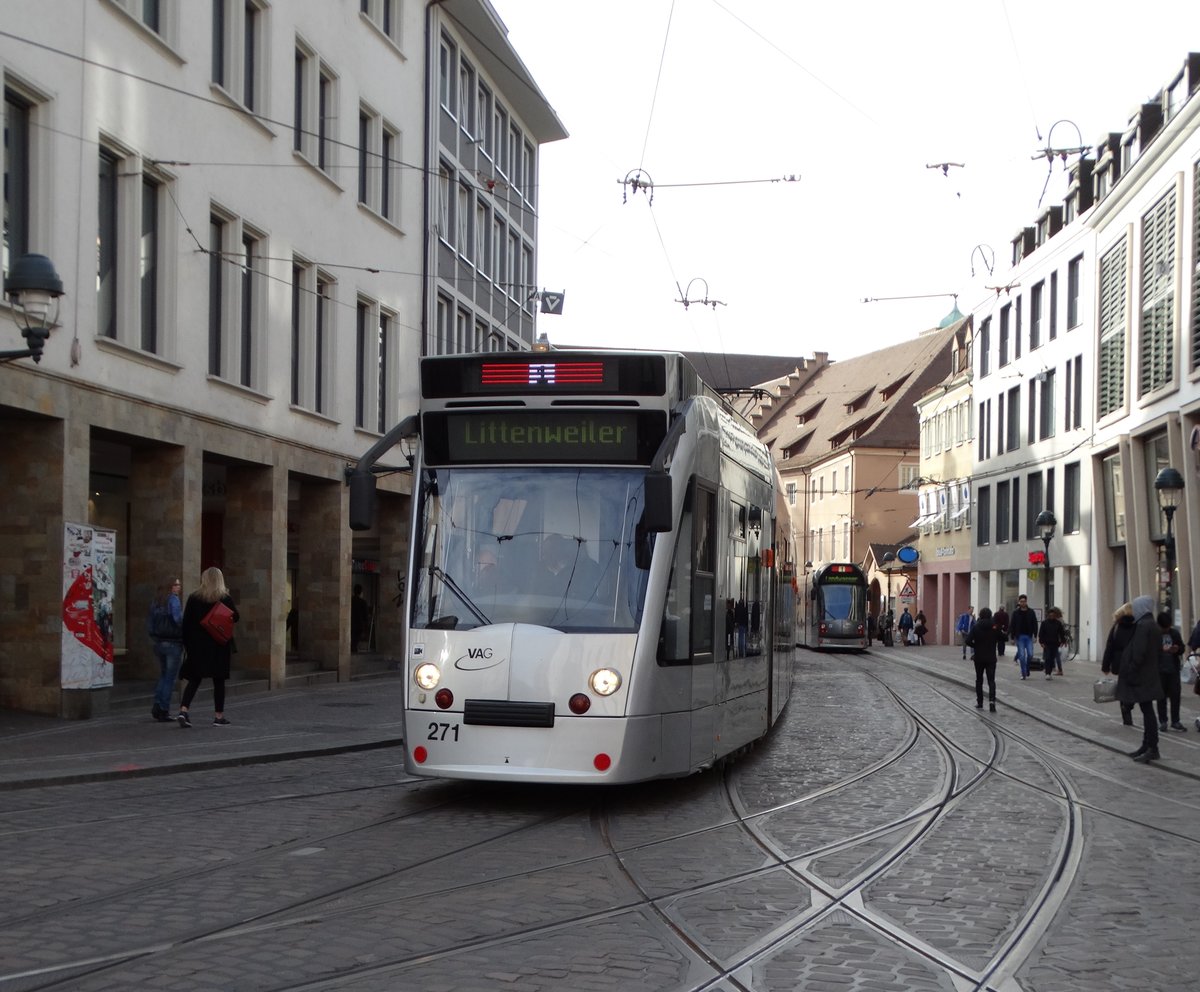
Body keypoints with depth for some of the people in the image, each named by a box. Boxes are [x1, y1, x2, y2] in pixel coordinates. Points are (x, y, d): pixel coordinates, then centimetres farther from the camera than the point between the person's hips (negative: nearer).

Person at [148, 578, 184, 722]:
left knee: (163, 676, 19)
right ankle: (164, 710, 1)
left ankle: (157, 705, 6)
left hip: (159, 643, 7)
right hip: (173, 643, -7)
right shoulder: (173, 599, -12)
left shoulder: (155, 602, 9)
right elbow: (178, 619, -22)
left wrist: (155, 638, 17)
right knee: (170, 678, 1)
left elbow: (150, 624, 11)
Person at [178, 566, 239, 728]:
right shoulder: (225, 598, -6)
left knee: (194, 679, 8)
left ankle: (183, 710, -10)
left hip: (197, 645, 2)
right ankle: (218, 716, 9)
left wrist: (187, 643, 7)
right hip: (219, 647, -2)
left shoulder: (194, 598, 0)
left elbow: (186, 622, 1)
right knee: (219, 681, 7)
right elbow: (236, 618, 0)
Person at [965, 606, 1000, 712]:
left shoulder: (976, 626, -8)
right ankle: (992, 701, -17)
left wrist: (975, 646, 3)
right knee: (991, 680, 2)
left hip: (979, 657, 0)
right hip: (991, 657, 0)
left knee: (979, 680, 14)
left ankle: (979, 703, 16)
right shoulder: (994, 626, -6)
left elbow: (967, 641, -15)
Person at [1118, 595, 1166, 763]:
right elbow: (1159, 650, 18)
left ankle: (1152, 748, -5)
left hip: (1141, 677, -10)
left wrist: (1130, 672, -17)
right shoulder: (1154, 626, 13)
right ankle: (1147, 747, 19)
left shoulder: (1143, 626, -17)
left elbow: (1139, 653, -22)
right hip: (1151, 675, 10)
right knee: (1147, 711, 13)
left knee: (1147, 710, -7)